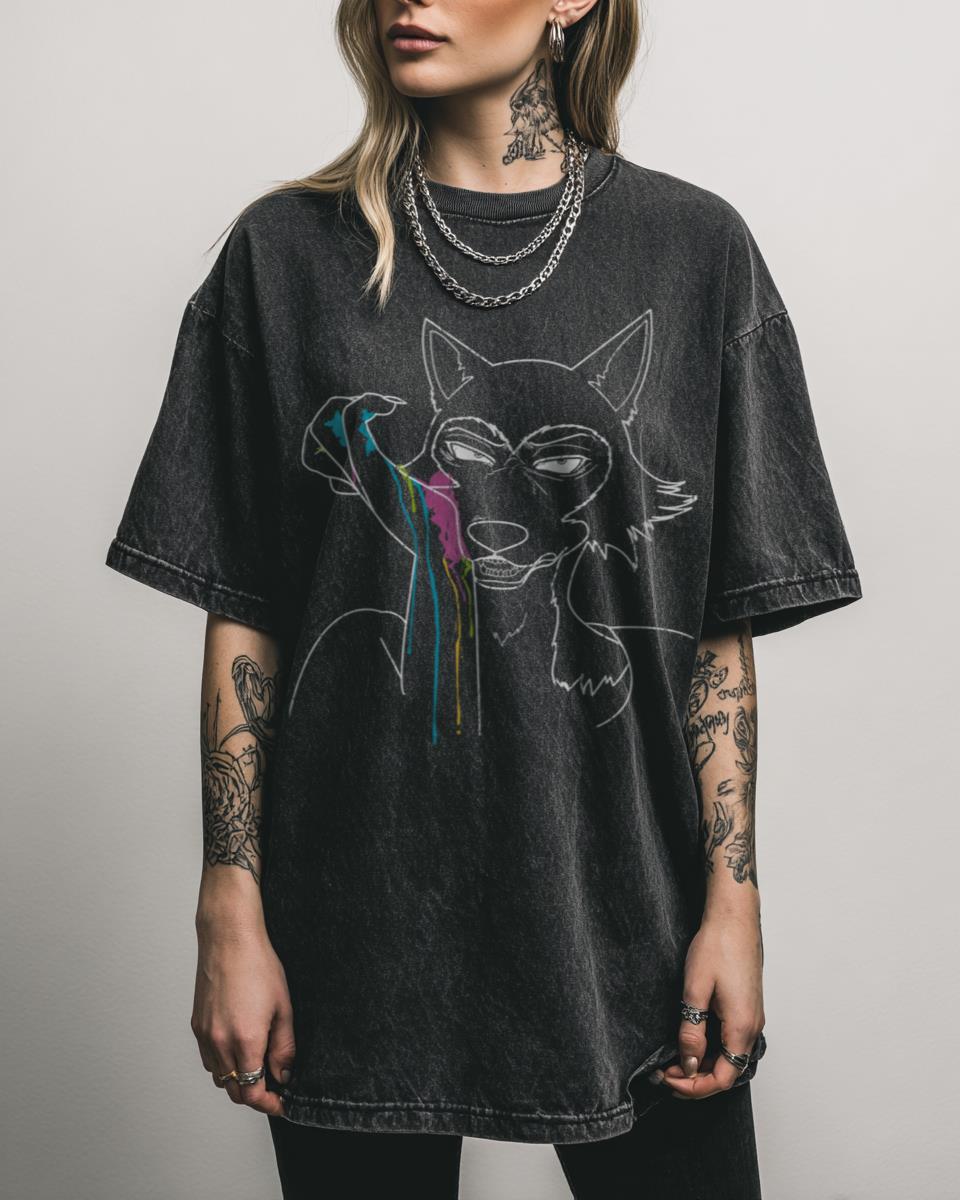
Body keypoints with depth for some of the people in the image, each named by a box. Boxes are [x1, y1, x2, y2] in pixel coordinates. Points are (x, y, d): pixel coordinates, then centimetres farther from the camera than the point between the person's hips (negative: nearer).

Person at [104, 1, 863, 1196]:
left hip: (624, 915, 0)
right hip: (357, 928, 0)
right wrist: (231, 914, -3)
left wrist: (733, 898, -3)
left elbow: (722, 624, 1)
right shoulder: (289, 251, 2)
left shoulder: (692, 248, 1)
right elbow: (242, 615, 1)